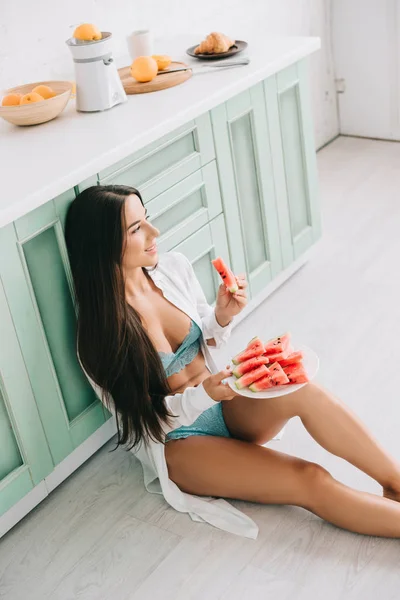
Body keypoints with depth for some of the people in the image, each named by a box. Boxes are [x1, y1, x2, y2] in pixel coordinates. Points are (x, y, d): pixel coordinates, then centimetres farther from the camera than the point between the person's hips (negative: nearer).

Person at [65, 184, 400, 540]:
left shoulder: (174, 267, -6)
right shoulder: (100, 331, -19)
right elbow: (144, 420, -13)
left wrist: (223, 315, -12)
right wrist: (205, 394, -30)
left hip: (219, 400, 4)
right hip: (174, 442, -4)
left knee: (301, 389, -29)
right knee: (310, 481, -25)